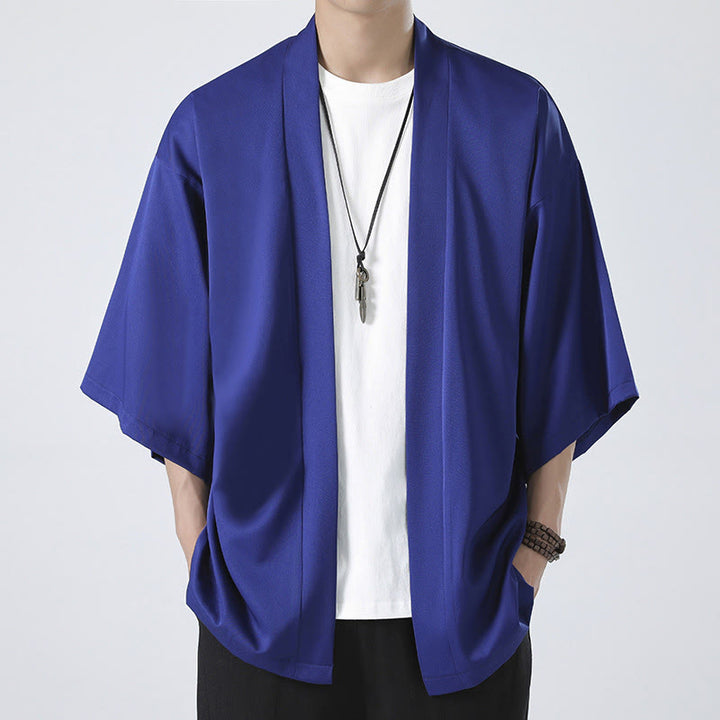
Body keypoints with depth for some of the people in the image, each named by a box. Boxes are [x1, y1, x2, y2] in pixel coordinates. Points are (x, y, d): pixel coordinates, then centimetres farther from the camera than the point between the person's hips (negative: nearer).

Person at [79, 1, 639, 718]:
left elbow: (555, 373, 0)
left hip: (461, 601, 0)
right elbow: (178, 384, 2)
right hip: (267, 599, 0)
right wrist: (203, 567, 0)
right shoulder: (211, 128, -2)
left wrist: (532, 557, -2)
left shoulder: (518, 121, -3)